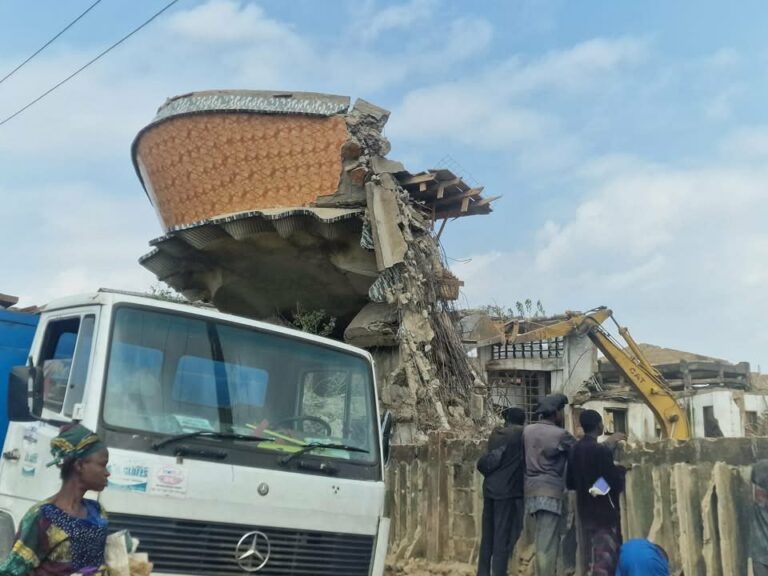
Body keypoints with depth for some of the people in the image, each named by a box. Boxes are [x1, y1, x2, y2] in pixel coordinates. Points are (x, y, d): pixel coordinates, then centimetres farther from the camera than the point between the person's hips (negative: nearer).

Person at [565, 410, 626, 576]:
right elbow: (615, 483, -18)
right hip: (604, 511, -8)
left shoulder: (575, 450, 4)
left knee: (592, 555, 15)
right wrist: (621, 471, 0)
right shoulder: (602, 451, -18)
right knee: (605, 556, -3)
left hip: (586, 511, 8)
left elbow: (570, 483, 10)